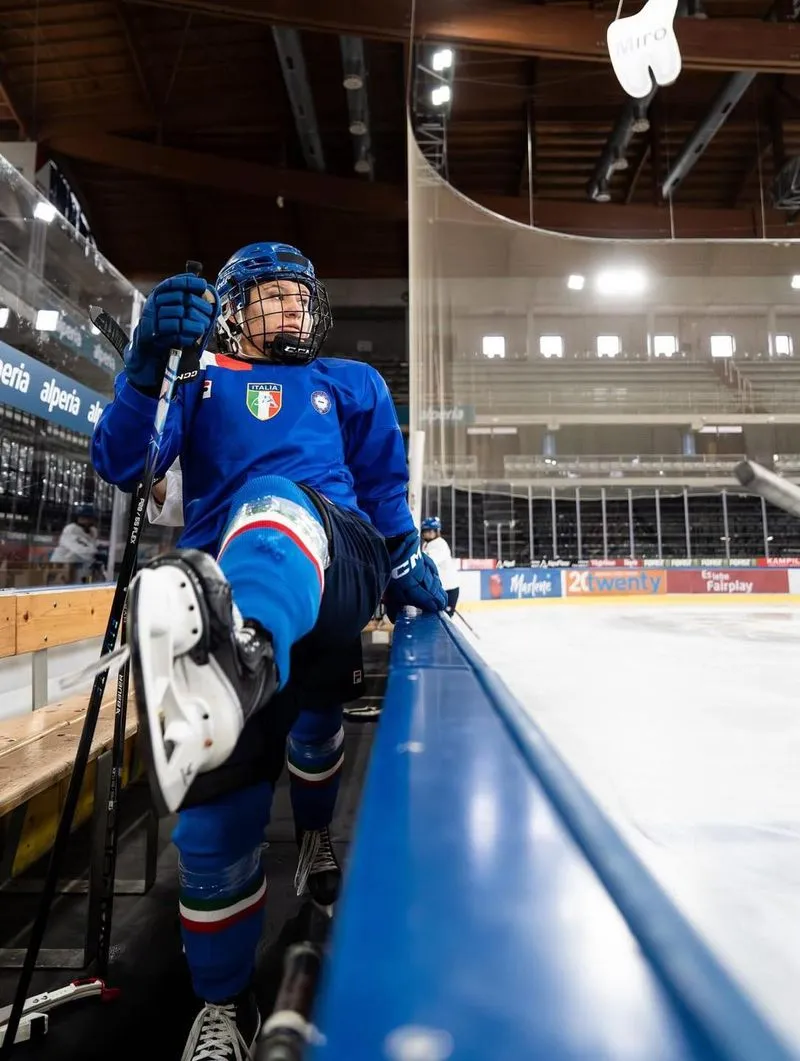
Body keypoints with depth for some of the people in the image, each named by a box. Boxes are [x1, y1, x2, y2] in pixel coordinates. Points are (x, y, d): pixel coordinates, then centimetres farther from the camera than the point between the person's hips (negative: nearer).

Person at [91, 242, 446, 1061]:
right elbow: (120, 464, 6)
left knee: (273, 498, -33)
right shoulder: (203, 382, 21)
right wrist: (148, 359, -7)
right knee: (214, 806, -6)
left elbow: (384, 488, 23)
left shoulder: (351, 384, 26)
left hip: (337, 567, 0)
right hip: (218, 590, 1)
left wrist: (408, 565, 10)